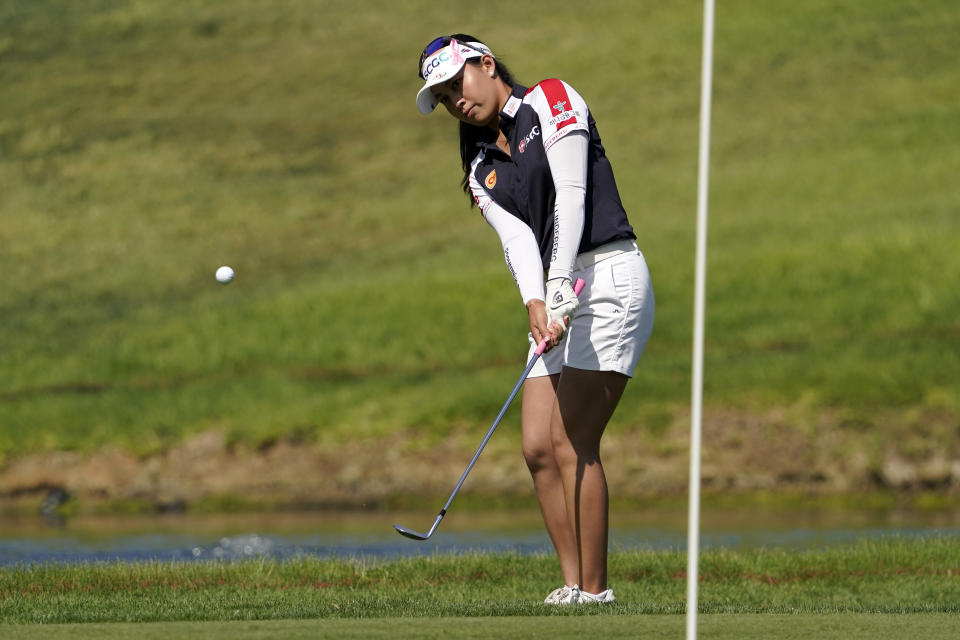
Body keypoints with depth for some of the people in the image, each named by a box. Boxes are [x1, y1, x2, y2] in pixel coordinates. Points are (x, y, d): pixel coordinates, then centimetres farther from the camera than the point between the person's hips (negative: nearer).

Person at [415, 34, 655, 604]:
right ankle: (573, 587, 3)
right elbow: (518, 238, 0)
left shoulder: (551, 100, -2)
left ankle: (595, 590, -11)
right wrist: (536, 304, -21)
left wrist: (560, 292, -21)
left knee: (571, 444, -13)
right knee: (537, 447, -1)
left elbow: (570, 198, -12)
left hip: (608, 278, -8)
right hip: (557, 300, 8)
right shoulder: (482, 170, 17)